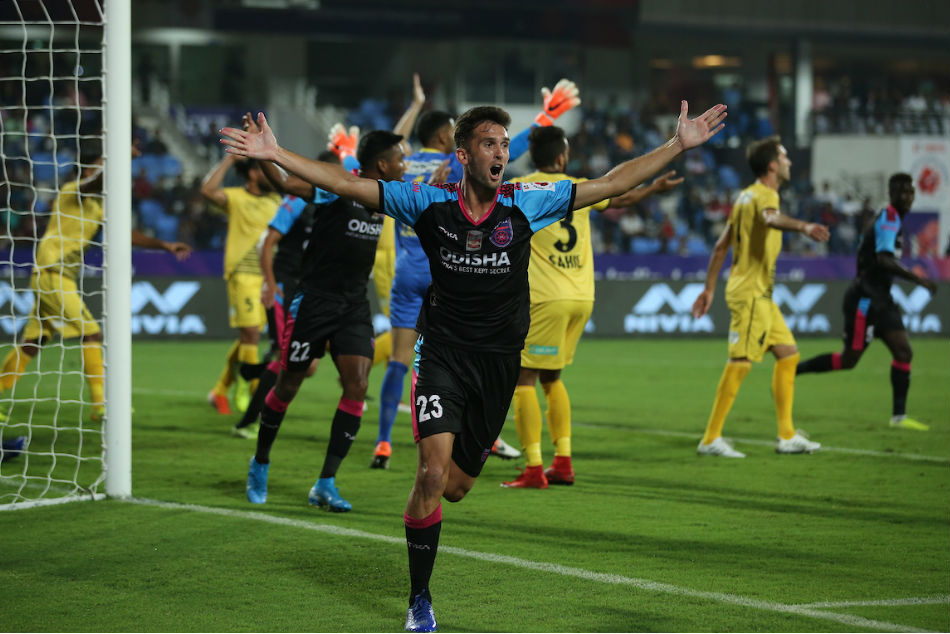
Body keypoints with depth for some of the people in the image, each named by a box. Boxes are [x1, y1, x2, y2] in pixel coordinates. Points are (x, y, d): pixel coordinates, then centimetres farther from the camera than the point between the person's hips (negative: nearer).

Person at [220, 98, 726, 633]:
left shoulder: (527, 203, -3)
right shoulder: (430, 203, -5)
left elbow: (613, 184, -1)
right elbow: (346, 184, -5)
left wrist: (680, 145, -5)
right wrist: (275, 154, -13)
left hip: (500, 362, 2)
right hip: (443, 353, -2)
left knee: (455, 487, 6)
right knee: (433, 472, -17)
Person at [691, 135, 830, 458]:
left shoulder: (746, 195, 16)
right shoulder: (763, 195, -12)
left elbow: (721, 246, 19)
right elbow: (771, 218, -39)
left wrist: (709, 288, 23)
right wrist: (803, 227, -56)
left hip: (760, 294, 10)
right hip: (751, 292, -10)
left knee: (788, 354, 11)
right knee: (741, 362, -11)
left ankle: (787, 435, 13)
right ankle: (711, 438, -10)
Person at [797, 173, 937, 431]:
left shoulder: (894, 219, 16)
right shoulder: (889, 218, -14)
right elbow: (884, 259, -27)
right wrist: (917, 279, -27)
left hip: (880, 299, 10)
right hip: (865, 299, -10)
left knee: (903, 351, 0)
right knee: (849, 359, -7)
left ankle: (899, 416, -1)